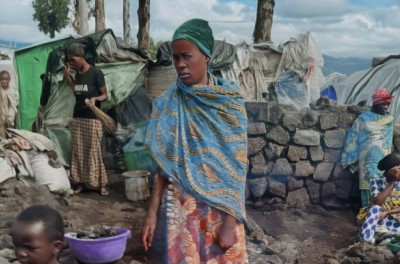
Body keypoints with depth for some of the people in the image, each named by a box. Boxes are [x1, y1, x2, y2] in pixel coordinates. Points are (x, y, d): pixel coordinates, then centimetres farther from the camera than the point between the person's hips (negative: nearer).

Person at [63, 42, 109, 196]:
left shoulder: (96, 73, -11)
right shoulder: (77, 75, 10)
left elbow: (105, 95, -7)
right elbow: (77, 93, 15)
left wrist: (95, 99, -28)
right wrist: (67, 76, 11)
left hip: (93, 119, -7)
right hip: (77, 118, 7)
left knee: (94, 151, -4)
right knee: (78, 151, 8)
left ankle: (100, 184, 4)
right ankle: (80, 182, 16)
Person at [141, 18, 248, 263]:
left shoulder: (229, 102, -7)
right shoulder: (168, 104, -1)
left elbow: (237, 166, -7)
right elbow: (164, 165, 2)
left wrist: (230, 222, -11)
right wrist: (152, 213, -3)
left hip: (220, 209, -1)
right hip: (179, 207, 1)